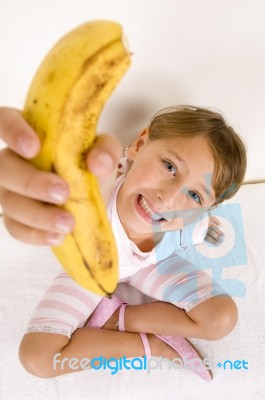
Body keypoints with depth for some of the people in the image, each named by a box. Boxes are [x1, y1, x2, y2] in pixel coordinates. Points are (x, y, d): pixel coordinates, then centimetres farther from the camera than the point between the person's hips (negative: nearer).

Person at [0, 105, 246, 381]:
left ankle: (114, 316, -1)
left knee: (222, 319, -13)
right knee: (36, 357, -15)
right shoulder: (103, 186, -48)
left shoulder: (193, 225, -32)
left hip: (152, 264, 2)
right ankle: (153, 343, -2)